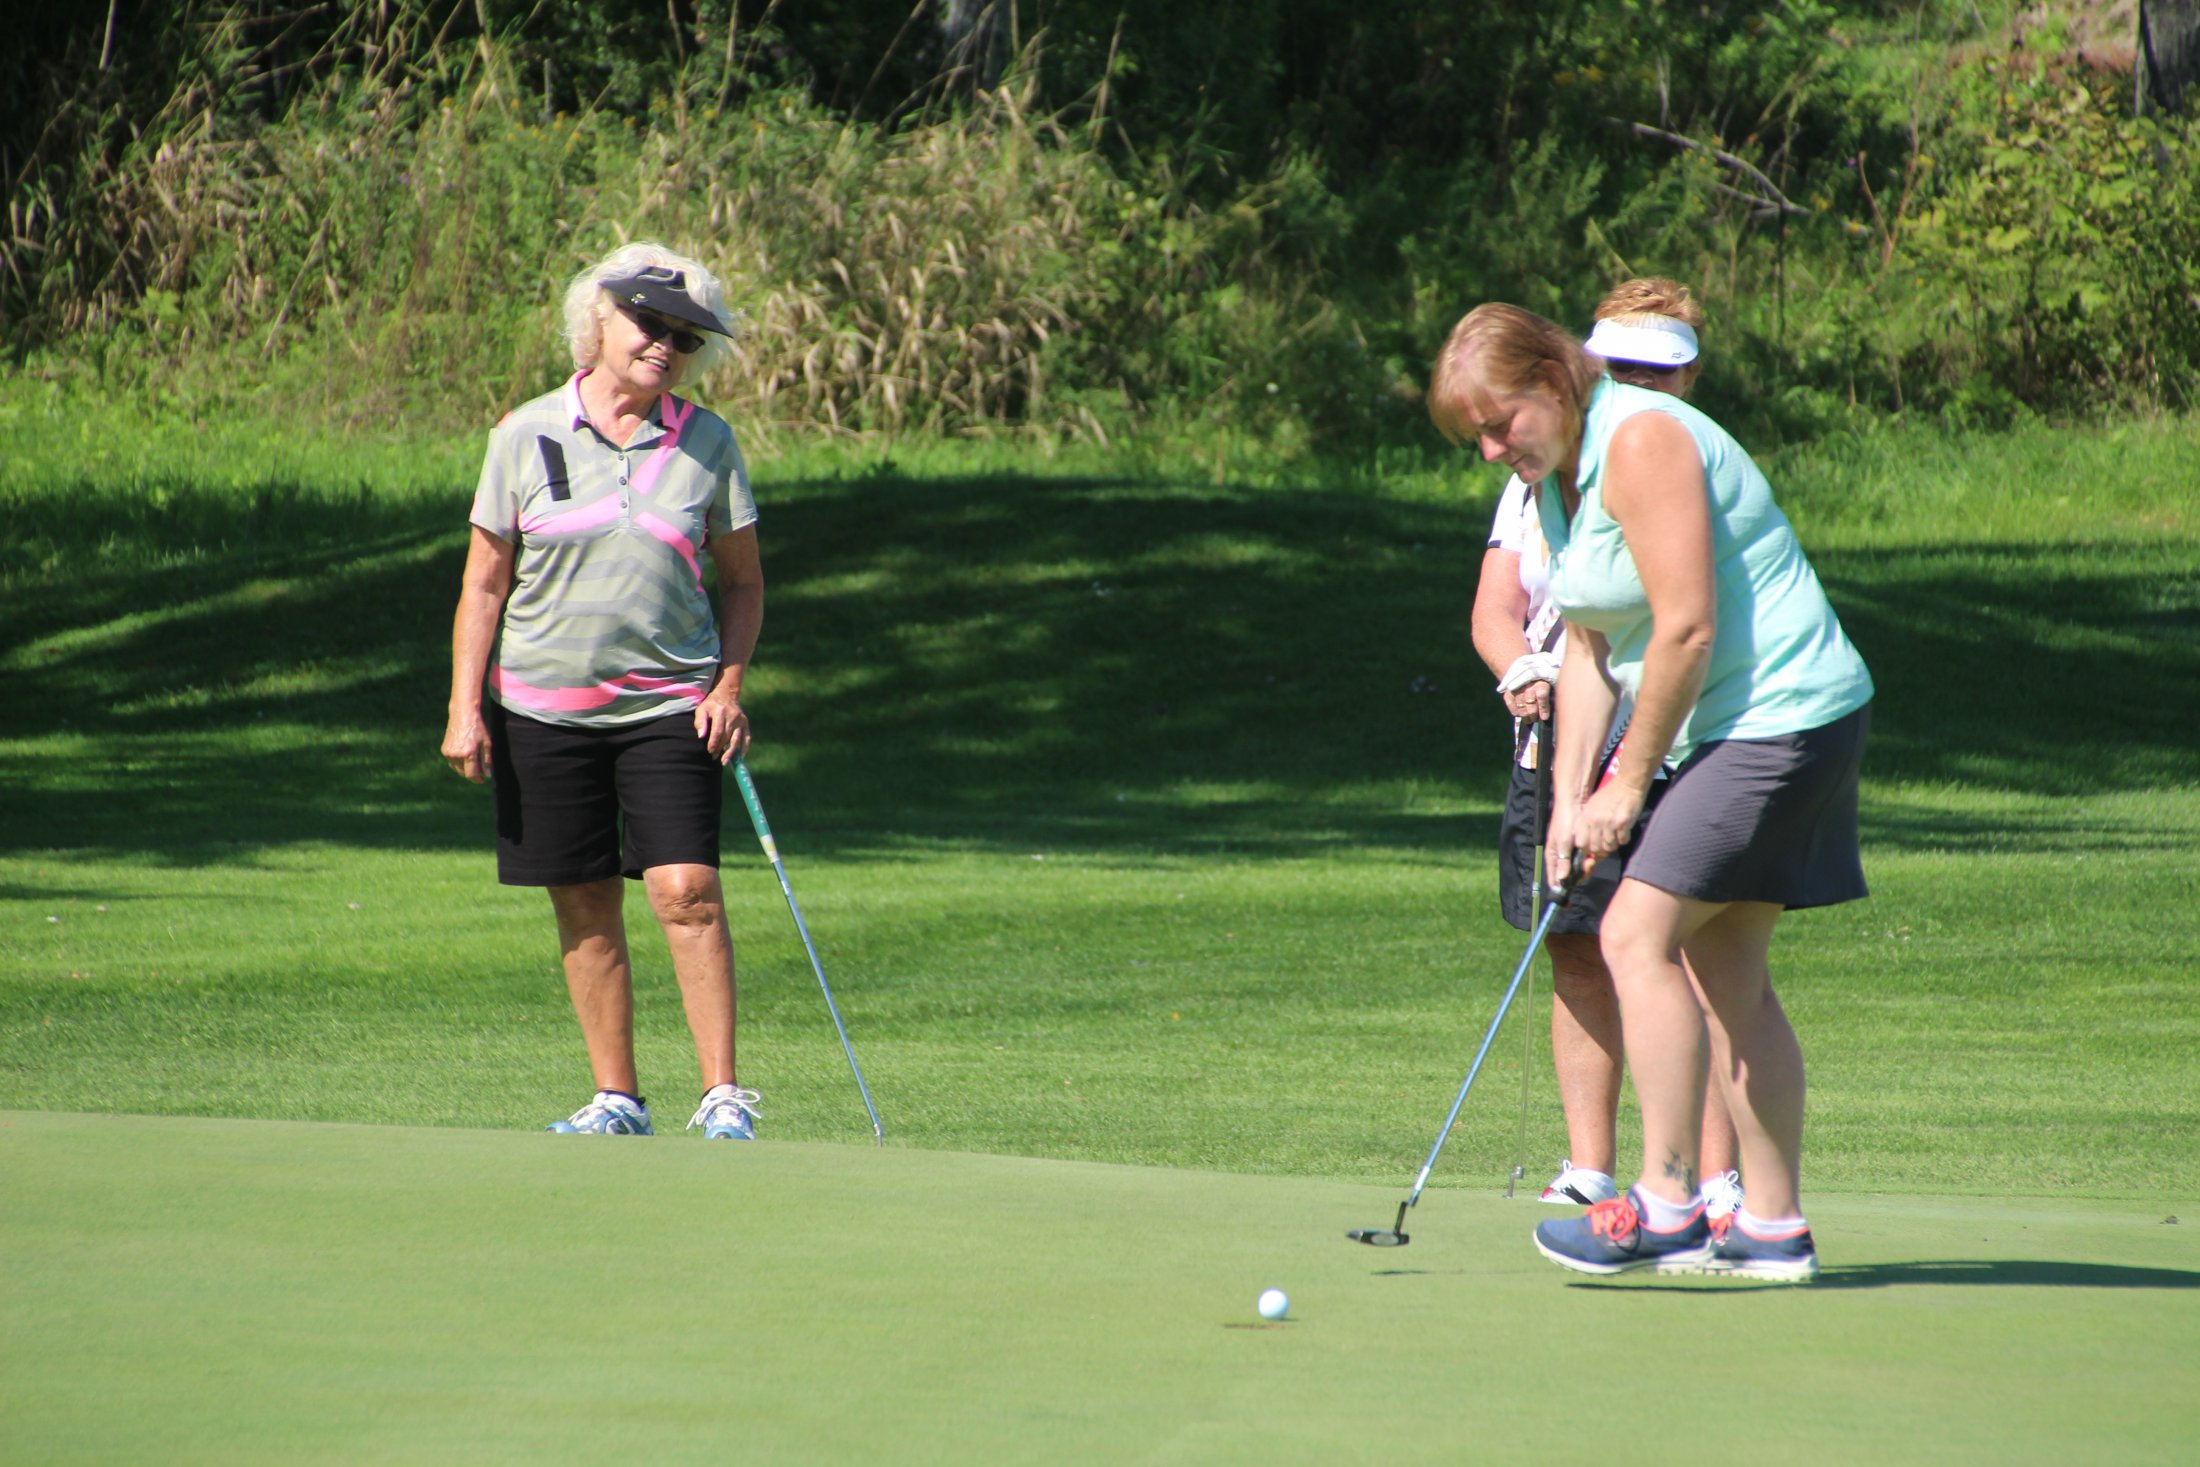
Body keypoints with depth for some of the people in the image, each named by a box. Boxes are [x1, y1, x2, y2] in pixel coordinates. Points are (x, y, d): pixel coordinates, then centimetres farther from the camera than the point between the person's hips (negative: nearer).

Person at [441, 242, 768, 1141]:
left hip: (669, 708, -1)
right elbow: (484, 583, 5)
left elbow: (743, 582, 11)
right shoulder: (526, 436, 1)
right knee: (584, 910, 5)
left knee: (686, 891, -12)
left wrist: (728, 686, -3)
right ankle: (616, 1099, 13)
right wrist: (465, 707, -1)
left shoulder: (707, 444, 3)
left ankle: (723, 1097, -10)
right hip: (544, 708, 1)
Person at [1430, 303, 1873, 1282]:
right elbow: (1590, 648, 14)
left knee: (1639, 935, -15)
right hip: (1727, 730, 10)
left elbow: (1687, 629, -22)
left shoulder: (1642, 443, -19)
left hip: (1784, 715, -10)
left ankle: (1666, 1208, -14)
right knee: (1720, 971, 9)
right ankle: (1773, 1227, 12)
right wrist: (1570, 795, 3)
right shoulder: (1555, 477, 11)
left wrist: (1629, 786, -15)